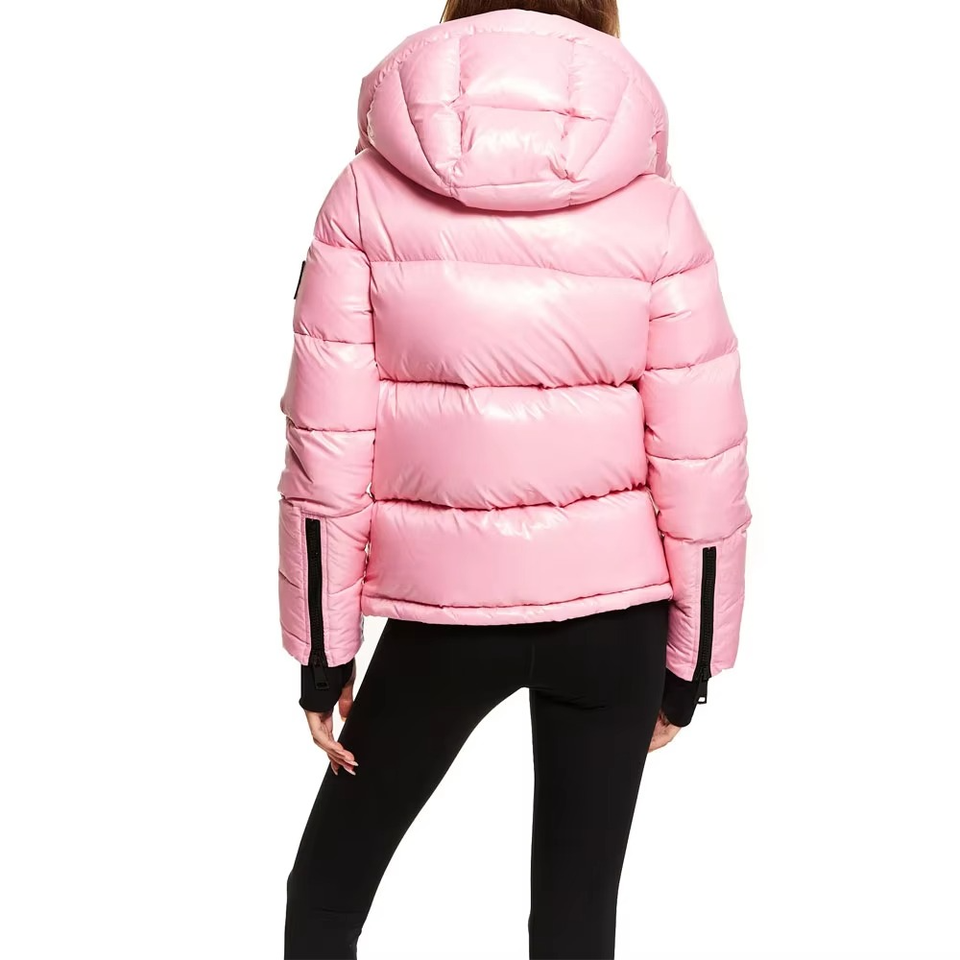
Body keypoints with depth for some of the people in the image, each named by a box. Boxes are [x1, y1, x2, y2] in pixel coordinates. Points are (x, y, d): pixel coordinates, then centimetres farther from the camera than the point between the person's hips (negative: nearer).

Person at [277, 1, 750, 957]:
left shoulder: (368, 192, -4)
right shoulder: (655, 208, -4)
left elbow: (327, 445, -5)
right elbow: (699, 463, -4)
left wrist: (322, 652, 3)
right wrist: (691, 660, 7)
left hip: (445, 603, -1)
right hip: (612, 600, 1)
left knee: (329, 883, 19)